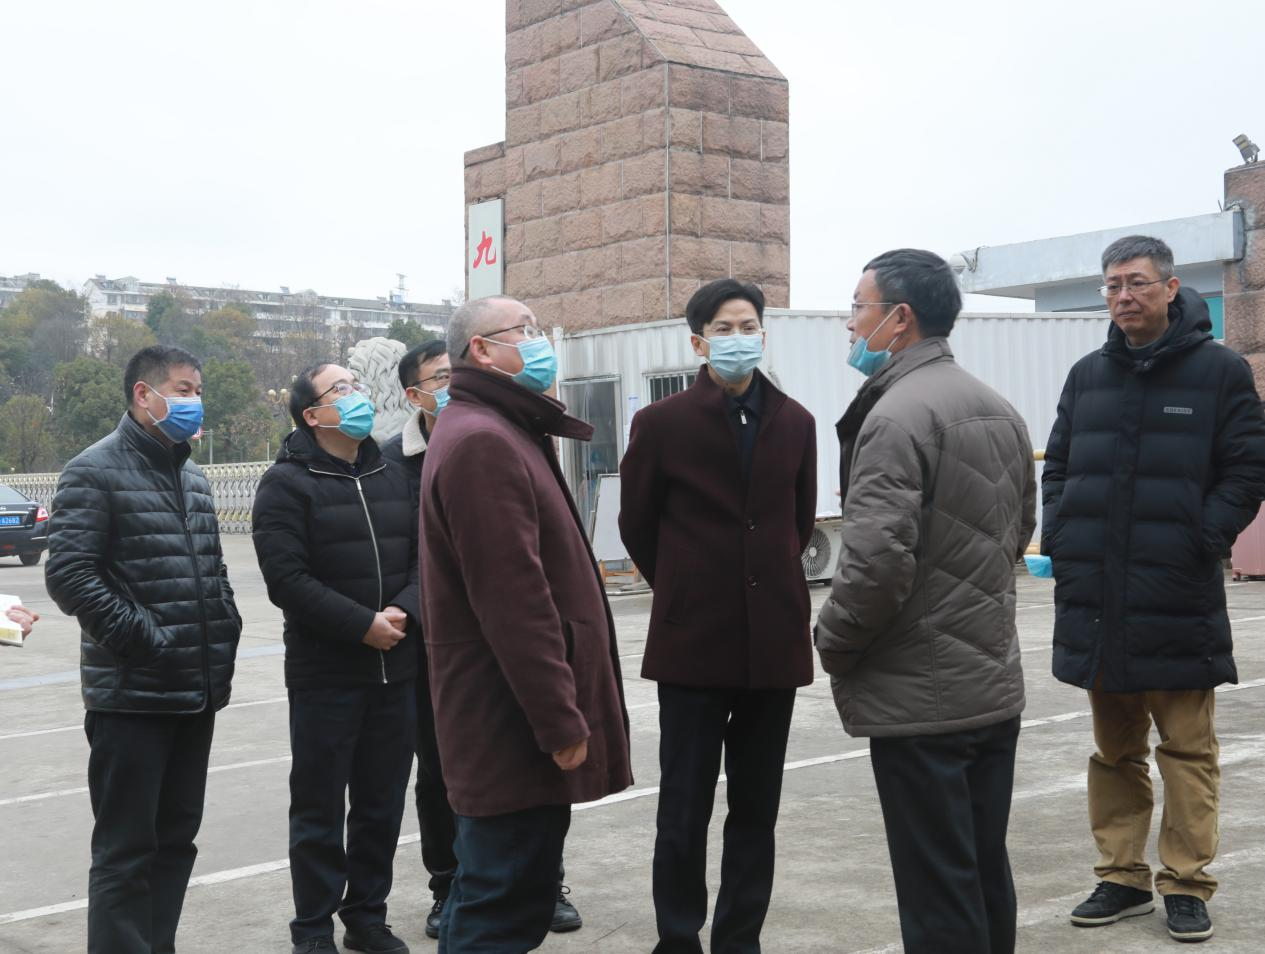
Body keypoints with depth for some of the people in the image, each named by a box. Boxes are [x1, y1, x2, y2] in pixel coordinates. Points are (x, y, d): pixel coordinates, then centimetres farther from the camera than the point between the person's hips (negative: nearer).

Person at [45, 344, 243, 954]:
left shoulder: (193, 479, 17)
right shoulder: (95, 473, -7)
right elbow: (67, 576, -16)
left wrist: (225, 632, 10)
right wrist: (142, 637, -17)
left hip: (197, 696, 8)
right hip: (131, 697, -8)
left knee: (175, 840, 13)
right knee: (126, 851, -2)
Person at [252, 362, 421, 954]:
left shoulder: (394, 478, 13)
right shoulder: (286, 483, -6)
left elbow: (424, 555, 11)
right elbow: (287, 578, -14)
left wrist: (404, 609, -9)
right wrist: (363, 624, -18)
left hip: (396, 671, 5)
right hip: (324, 675, -5)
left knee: (382, 805, 12)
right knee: (319, 810, 4)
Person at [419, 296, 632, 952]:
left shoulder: (500, 432, 19)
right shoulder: (482, 442, -16)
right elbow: (513, 598, -23)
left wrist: (562, 710, 21)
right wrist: (561, 720, -21)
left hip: (511, 726, 11)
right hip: (516, 724, -11)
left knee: (491, 894, 18)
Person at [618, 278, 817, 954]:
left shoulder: (794, 423, 6)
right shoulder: (662, 423, -4)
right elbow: (637, 524, 7)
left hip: (773, 640, 3)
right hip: (693, 643, -3)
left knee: (757, 809, 11)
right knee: (684, 812, 3)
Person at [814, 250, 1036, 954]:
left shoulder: (897, 415, -17)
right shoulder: (1002, 411, 11)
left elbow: (876, 562, -24)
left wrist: (833, 641, -7)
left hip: (920, 698, -9)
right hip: (995, 685, 9)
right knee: (988, 877, 17)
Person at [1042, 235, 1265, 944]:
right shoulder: (1089, 375, 12)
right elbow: (1058, 466, 16)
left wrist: (1203, 542, -12)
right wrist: (1061, 538, 2)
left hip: (1179, 596, -4)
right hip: (1096, 595, 5)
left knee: (1188, 749, 3)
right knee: (1115, 748, 12)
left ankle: (1186, 885, 13)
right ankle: (1123, 877, 23)